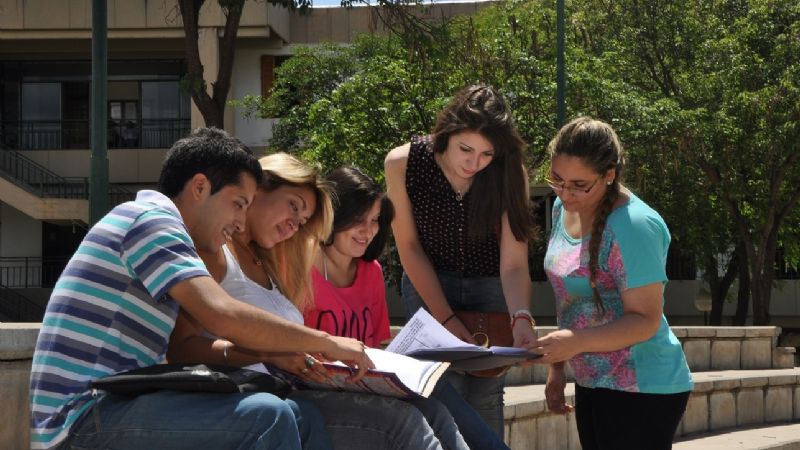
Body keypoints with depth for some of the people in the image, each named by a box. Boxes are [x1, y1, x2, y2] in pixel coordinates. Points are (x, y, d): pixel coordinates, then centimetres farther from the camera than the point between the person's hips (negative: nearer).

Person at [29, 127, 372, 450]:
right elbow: (223, 316, -22)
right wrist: (326, 342, -11)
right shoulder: (151, 217, -8)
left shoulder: (152, 222, 23)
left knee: (303, 418, 4)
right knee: (267, 416, -26)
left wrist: (279, 353, 6)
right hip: (86, 418, -10)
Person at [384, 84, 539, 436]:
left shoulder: (508, 174, -19)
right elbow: (409, 247, -11)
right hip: (429, 284, 0)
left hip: (490, 288, 1)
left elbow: (514, 263, -22)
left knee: (485, 397, -5)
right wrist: (445, 318, -16)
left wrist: (521, 319, -41)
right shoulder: (402, 164, -20)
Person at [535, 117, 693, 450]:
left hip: (640, 390, -8)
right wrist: (557, 367, 17)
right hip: (593, 384, 8)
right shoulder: (565, 209, 6)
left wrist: (576, 342, -32)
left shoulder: (633, 226, -20)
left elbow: (645, 321, -21)